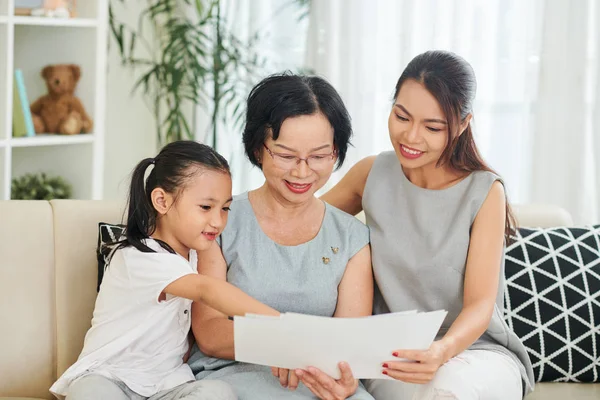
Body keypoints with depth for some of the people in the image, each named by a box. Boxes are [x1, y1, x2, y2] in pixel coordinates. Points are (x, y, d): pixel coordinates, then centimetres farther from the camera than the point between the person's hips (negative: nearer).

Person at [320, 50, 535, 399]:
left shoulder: (485, 193, -6)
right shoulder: (372, 174, 3)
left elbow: (480, 304, -13)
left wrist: (442, 351, -36)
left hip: (477, 350, -2)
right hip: (393, 357, 2)